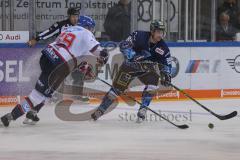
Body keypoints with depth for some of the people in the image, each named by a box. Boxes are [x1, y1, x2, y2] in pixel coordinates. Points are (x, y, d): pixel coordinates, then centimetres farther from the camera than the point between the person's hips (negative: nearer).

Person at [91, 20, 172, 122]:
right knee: (118, 87, -3)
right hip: (130, 65, -3)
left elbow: (166, 64, -7)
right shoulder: (139, 36, -24)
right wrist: (133, 56, -38)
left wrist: (166, 75, -25)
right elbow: (124, 45, -24)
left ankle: (142, 110, -15)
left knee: (154, 81, -24)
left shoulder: (163, 48, -16)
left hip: (147, 69, 3)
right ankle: (100, 110, 9)